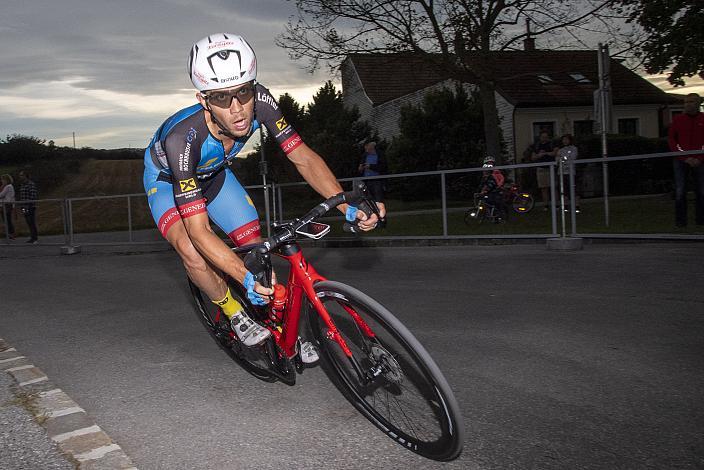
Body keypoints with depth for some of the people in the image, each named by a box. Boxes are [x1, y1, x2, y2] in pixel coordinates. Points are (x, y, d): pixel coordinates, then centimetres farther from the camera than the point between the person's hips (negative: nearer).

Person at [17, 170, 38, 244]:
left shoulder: (31, 184, -12)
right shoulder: (22, 185, 15)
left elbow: (33, 196, -17)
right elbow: (21, 196, 21)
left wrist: (30, 206, -20)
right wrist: (21, 206, 16)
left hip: (30, 207, -8)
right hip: (24, 207, 8)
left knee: (32, 223, -5)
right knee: (29, 223, 11)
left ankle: (35, 238, 0)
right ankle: (32, 237, 18)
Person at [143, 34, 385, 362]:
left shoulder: (259, 102, -33)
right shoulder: (182, 138, -44)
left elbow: (303, 158, -28)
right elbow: (198, 232, -44)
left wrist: (349, 207, -41)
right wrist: (246, 278, -55)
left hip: (212, 173, 4)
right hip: (167, 179, -4)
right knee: (191, 251, -31)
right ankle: (233, 314, -3)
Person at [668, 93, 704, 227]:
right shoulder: (677, 119, 6)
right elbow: (671, 140, 5)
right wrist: (685, 158, -3)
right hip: (681, 161, 0)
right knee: (680, 192, -3)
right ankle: (680, 221, 1)